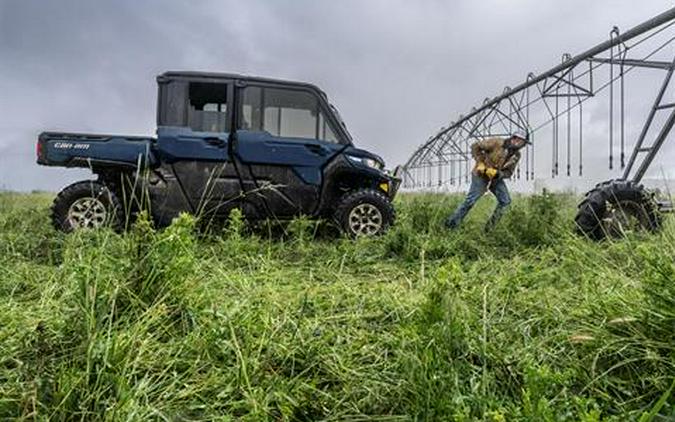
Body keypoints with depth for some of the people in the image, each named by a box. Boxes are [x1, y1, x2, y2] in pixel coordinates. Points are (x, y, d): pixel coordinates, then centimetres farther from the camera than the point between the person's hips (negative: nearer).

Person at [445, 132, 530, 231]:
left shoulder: (516, 155, -4)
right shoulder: (497, 142, -21)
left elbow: (508, 173, -2)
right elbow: (475, 146, -16)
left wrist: (497, 173, -23)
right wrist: (480, 163, -20)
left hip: (496, 178, 6)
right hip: (481, 176, -6)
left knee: (505, 200, -4)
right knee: (470, 201, -8)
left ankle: (490, 226, 8)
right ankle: (451, 224, 3)